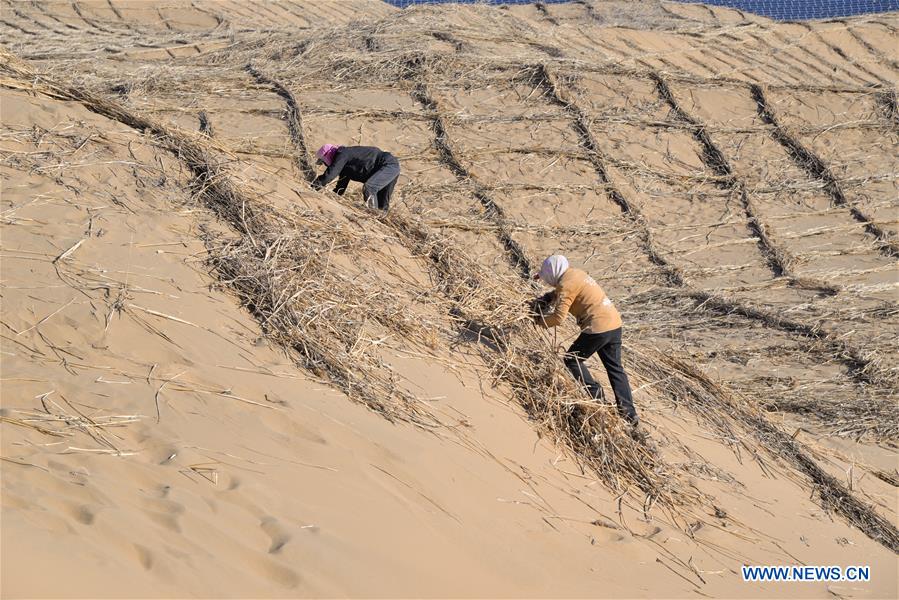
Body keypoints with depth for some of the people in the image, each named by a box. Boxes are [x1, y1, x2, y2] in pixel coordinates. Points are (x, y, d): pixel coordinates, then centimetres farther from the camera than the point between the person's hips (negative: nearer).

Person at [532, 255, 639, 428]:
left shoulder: (566, 284, -12)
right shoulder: (576, 273, 16)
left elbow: (559, 318, -15)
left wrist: (540, 320, 1)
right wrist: (548, 297, 20)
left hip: (598, 327, -9)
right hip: (615, 324, 9)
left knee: (572, 360, 8)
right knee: (615, 368, 14)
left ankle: (597, 397, 2)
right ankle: (629, 412, 12)